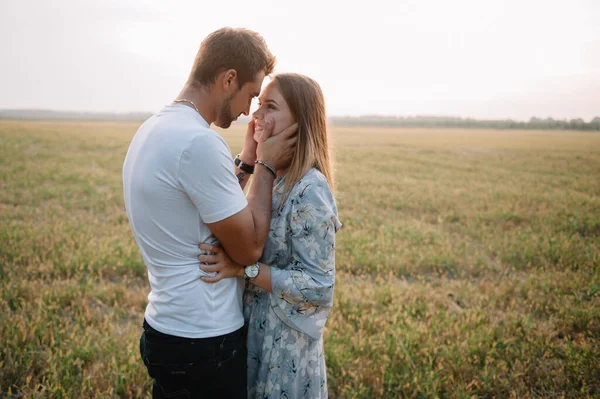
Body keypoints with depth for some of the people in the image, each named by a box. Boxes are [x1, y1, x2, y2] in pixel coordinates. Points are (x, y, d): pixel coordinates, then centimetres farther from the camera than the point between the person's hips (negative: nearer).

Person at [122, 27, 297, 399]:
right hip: (204, 342, -9)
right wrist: (267, 166, -9)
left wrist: (247, 161, 8)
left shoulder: (153, 129, 6)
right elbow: (249, 247, -18)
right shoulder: (199, 141, -25)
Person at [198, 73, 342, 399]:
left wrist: (242, 267, -26)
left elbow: (318, 287, -23)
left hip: (283, 344, -8)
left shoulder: (309, 192, -23)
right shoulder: (270, 176, 2)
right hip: (252, 329, 8)